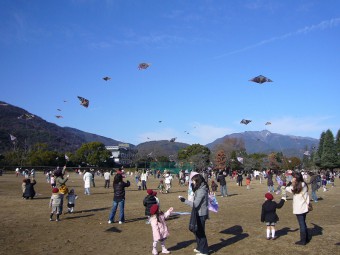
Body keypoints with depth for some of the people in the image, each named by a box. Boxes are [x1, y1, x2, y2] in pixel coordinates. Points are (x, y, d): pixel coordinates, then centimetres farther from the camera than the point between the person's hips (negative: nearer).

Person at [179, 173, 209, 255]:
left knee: (200, 232, 2)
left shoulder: (201, 191, -22)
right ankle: (200, 247, 35)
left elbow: (195, 204, -24)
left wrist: (184, 200, -21)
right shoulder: (201, 189, 8)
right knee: (197, 231, 20)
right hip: (200, 213, 10)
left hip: (201, 214, -10)